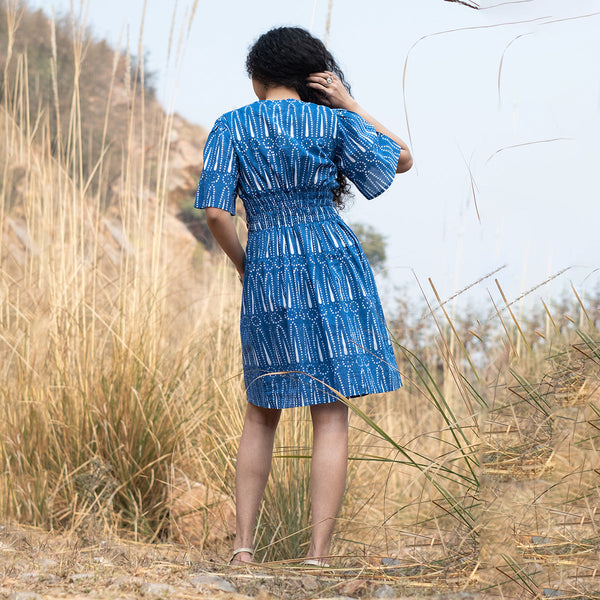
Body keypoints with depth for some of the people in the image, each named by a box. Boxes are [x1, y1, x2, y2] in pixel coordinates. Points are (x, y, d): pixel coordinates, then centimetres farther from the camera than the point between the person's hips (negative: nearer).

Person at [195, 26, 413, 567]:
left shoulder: (231, 128, 1)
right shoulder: (333, 123, 1)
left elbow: (216, 213, -6)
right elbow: (403, 159, 14)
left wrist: (243, 264, 10)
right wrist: (349, 104, 10)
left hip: (268, 279, 1)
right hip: (336, 272, -1)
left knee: (262, 414, 17)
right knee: (331, 417, 0)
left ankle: (243, 546, 10)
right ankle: (318, 556, -5)